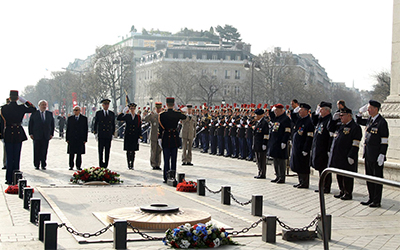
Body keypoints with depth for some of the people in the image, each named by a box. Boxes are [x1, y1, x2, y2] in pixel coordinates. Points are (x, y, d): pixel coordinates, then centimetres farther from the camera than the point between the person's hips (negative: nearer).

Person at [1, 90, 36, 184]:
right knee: (16, 157, 7)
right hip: (19, 133, 1)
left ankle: (9, 179, 5)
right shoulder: (21, 108, -7)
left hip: (8, 134, 0)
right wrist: (24, 101, 5)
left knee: (9, 157, 5)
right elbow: (34, 109, 7)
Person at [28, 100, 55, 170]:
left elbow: (52, 124, 12)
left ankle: (43, 165, 10)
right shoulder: (34, 113, 4)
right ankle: (36, 165, 9)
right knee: (37, 151, 1)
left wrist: (51, 134, 5)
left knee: (44, 151, 2)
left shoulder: (50, 114, 10)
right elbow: (30, 124, 4)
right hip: (37, 136, -2)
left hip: (46, 136, 2)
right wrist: (31, 133, -2)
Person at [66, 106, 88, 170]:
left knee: (79, 153, 1)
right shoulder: (70, 118, 10)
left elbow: (86, 129, 4)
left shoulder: (84, 118, 6)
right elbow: (67, 129, 9)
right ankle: (71, 166, 8)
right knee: (71, 153, 1)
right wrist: (67, 139, 2)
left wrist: (85, 139, -2)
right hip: (71, 139, 1)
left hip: (80, 139, -1)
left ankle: (78, 166, 9)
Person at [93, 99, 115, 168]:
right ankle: (101, 165, 3)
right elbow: (95, 123, 5)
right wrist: (95, 133, -1)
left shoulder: (112, 114, 10)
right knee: (100, 151, -2)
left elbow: (113, 125, 12)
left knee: (107, 151, 1)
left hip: (108, 136, 2)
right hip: (101, 135, -2)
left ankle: (105, 165, 6)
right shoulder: (98, 113, 4)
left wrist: (113, 134, 7)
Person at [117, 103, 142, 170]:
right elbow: (118, 118, -12)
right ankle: (128, 165, 9)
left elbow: (139, 128, 4)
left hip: (135, 137, 1)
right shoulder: (127, 116, 2)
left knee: (133, 151, 4)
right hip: (128, 136, -1)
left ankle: (132, 165, 10)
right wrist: (123, 112, -21)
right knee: (128, 151, 2)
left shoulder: (138, 117, 4)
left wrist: (139, 137, -1)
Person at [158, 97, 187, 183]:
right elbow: (184, 117, 19)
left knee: (166, 159, 3)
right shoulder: (177, 114, -3)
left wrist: (159, 138, 3)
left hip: (166, 138, -1)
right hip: (175, 138, 1)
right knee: (174, 159, 9)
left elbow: (160, 128, -6)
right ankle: (173, 176, 7)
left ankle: (166, 178, 2)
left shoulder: (162, 115, -8)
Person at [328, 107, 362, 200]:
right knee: (339, 175, 13)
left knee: (347, 176, 0)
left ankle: (348, 193, 8)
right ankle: (342, 191, 24)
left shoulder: (355, 127, -9)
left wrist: (351, 156, -20)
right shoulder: (340, 126, 15)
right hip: (338, 156, 8)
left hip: (346, 157, -8)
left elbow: (355, 144, -14)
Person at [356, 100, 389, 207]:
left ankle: (377, 201, 6)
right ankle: (371, 199, 22)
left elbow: (384, 141, -15)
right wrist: (361, 112, 13)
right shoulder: (370, 120, 11)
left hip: (376, 156, -8)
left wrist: (382, 155, -20)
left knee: (377, 178, 0)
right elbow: (359, 122, 31)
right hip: (368, 154, 8)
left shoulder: (382, 122, -13)